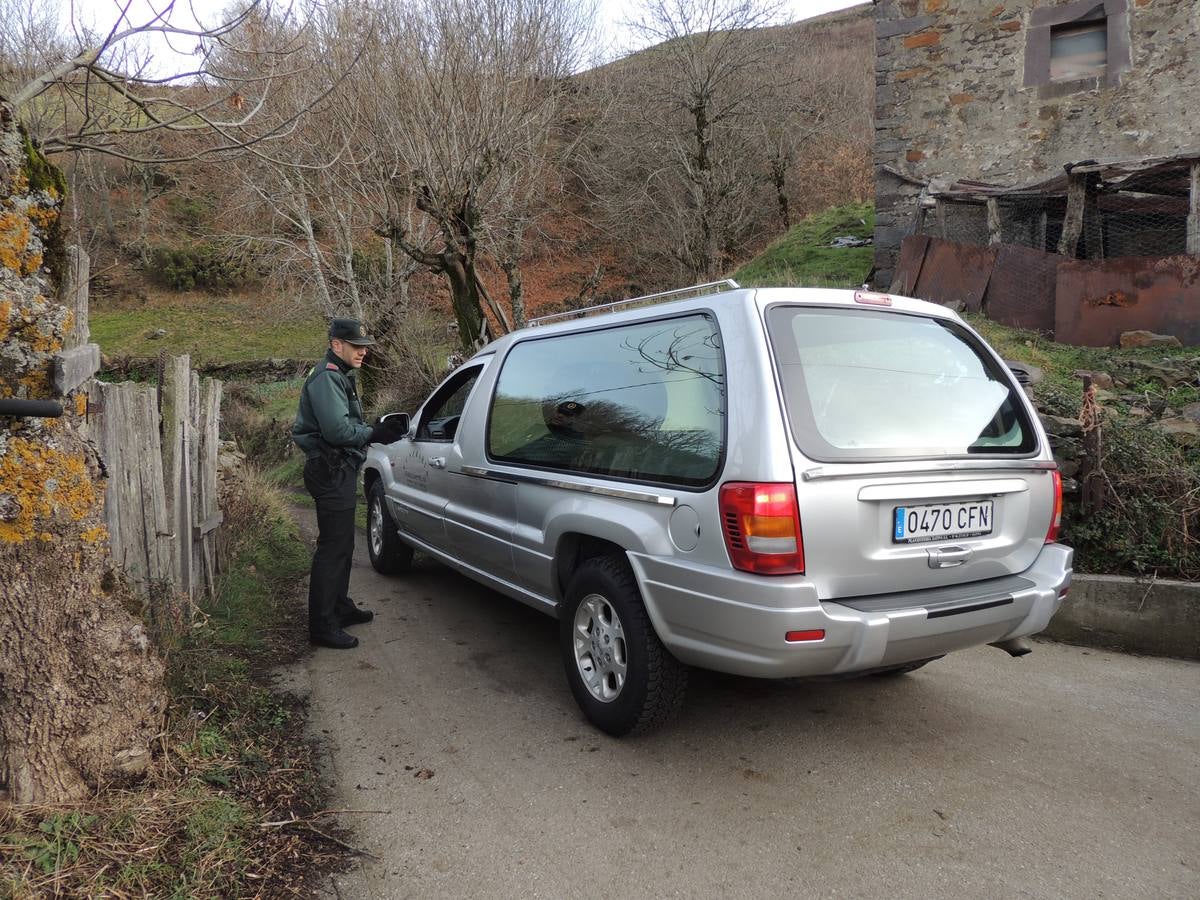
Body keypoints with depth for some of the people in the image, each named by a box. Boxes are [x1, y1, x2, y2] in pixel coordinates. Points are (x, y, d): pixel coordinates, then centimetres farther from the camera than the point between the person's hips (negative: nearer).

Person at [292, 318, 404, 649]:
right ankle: (323, 626, -3)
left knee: (341, 545, 20)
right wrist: (373, 433, -13)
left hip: (340, 470, 11)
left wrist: (374, 429, 6)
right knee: (332, 548, -8)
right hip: (330, 471, -11)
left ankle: (340, 607, 34)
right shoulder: (326, 378, -16)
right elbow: (338, 430, -25)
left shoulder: (341, 376, 18)